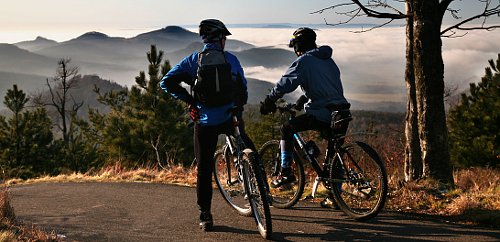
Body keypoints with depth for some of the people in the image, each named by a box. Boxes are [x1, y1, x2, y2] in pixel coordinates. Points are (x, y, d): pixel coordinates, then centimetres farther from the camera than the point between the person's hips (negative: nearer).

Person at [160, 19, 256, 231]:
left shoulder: (193, 60, 3)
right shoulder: (231, 59, 4)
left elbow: (166, 82, -4)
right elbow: (243, 88, 9)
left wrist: (189, 100, 3)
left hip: (205, 122, 0)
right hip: (230, 118, 0)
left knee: (204, 169, 7)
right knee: (249, 150, 31)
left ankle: (205, 216, 8)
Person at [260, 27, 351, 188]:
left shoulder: (304, 61, -4)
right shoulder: (328, 60, 22)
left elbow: (286, 83, -14)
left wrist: (268, 101, -3)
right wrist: (300, 102, 38)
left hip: (321, 116, -7)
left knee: (287, 129, 8)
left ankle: (286, 172, 4)